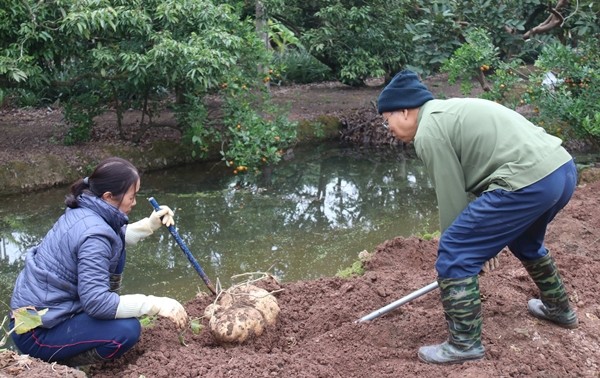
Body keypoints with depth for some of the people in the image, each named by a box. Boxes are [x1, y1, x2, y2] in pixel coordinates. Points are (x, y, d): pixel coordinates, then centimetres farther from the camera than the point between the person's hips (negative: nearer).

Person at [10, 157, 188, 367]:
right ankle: (55, 364, -6)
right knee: (127, 331, -22)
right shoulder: (94, 234, -27)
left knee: (115, 253, 9)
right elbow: (96, 302, -30)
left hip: (37, 306, 9)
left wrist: (150, 225, 5)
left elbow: (116, 239, 21)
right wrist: (156, 305, -26)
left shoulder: (84, 211, 1)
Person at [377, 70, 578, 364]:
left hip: (529, 182, -11)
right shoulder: (450, 111, 25)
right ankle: (559, 309, 54)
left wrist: (464, 244, 11)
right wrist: (484, 236, 34)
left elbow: (452, 197, -3)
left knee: (454, 253, -1)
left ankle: (465, 343, 8)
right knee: (524, 240, 37)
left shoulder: (428, 133, -5)